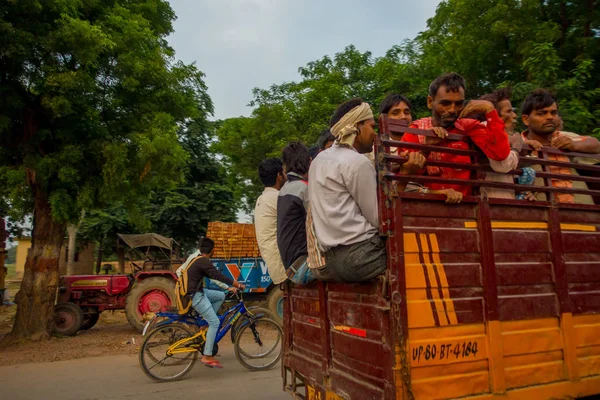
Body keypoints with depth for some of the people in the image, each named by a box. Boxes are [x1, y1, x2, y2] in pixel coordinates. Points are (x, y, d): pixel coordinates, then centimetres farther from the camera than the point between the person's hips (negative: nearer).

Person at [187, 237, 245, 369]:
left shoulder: (198, 259, 13)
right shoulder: (204, 262, -18)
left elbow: (214, 276, 19)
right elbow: (219, 277, -23)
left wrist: (229, 287, 18)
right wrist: (239, 285, -15)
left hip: (198, 291, 10)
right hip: (195, 296, -10)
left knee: (221, 295, 16)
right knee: (215, 322, -10)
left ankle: (206, 322, 13)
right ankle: (207, 356, -8)